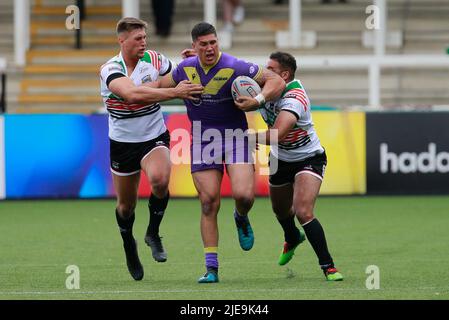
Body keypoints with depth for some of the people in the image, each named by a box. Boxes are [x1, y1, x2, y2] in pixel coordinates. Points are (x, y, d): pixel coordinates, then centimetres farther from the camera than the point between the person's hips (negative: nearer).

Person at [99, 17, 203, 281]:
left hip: (155, 138, 1)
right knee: (126, 205, 11)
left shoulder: (154, 60, -6)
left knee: (160, 179, -31)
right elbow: (132, 93, -39)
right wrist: (174, 92, -42)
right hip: (123, 143, -1)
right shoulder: (110, 70, -19)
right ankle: (129, 245, 43)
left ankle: (153, 234, -8)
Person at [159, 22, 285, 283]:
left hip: (235, 135, -3)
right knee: (209, 204, -3)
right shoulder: (186, 68, 1)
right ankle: (211, 268, 2)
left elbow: (277, 81, -12)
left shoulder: (235, 67, -14)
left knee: (244, 195, -19)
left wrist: (258, 100, -25)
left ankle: (242, 219, 20)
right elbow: (162, 86, 23)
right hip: (202, 139, 3)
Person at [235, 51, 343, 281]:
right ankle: (292, 239, 61)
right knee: (280, 210, 26)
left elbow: (276, 135, -44)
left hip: (309, 158, -8)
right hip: (280, 159, 8)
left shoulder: (294, 98, -32)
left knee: (303, 212, -24)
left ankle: (328, 266, -13)